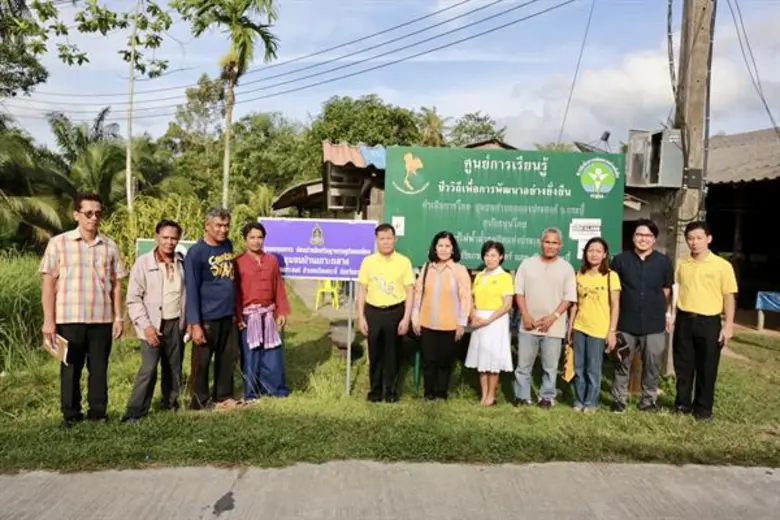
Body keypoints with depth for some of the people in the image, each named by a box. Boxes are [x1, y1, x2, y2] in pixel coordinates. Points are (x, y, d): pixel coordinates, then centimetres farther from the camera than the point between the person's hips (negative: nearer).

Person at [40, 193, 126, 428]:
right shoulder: (58, 243, -1)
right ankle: (70, 414, 21)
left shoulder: (110, 246, 6)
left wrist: (118, 317, 5)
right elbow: (49, 283, -1)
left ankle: (98, 411, 22)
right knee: (70, 368, 9)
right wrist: (48, 320, -6)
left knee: (99, 368, 9)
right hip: (69, 319, -2)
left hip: (102, 319, 2)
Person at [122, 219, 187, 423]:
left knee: (174, 368, 12)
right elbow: (133, 298, -8)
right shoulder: (143, 262, -7)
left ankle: (171, 403, 27)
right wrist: (146, 325, -15)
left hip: (177, 323, 4)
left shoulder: (182, 262, 5)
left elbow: (188, 292, 10)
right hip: (154, 324, -4)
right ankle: (135, 412, -1)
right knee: (148, 369, -11)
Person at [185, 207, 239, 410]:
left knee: (226, 358, 15)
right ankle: (200, 401, 22)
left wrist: (235, 309, 14)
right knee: (202, 361, 7)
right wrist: (195, 324, -16)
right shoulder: (196, 252, -13)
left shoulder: (228, 245, 6)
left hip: (228, 315, 6)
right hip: (207, 317, -6)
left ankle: (224, 396, 30)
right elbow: (192, 290, -13)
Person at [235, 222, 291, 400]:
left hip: (269, 314, 3)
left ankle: (276, 389, 21)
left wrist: (282, 312, 4)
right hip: (248, 315, -3)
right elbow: (235, 292, -4)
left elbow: (279, 288, 8)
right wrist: (238, 317, -9)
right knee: (250, 355, 4)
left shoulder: (272, 260, 7)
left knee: (272, 354, 8)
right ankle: (251, 393, 16)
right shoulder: (238, 262, -4)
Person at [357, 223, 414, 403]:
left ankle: (391, 390, 23)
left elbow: (409, 292, -2)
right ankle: (376, 389, 23)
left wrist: (406, 318, -8)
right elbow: (362, 290, 4)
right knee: (374, 354, 8)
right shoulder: (368, 261, 1)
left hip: (395, 312, -1)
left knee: (392, 354, 8)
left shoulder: (404, 262, -2)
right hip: (373, 312, 1)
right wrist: (361, 317, -1)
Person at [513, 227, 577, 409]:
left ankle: (547, 397, 22)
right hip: (529, 324, 1)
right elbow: (519, 291, 2)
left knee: (550, 366, 8)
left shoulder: (566, 268, 2)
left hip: (553, 326, -1)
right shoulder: (527, 264, 3)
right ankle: (522, 396, 19)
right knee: (523, 364, 7)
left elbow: (569, 297, -1)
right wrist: (525, 316, -7)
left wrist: (553, 317, -12)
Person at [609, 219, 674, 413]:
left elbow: (667, 291, 12)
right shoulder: (620, 260, -2)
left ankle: (649, 399, 24)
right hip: (626, 323, -1)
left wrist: (668, 313, 8)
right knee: (622, 363, 7)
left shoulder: (664, 262, 2)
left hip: (654, 323, 1)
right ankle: (619, 399, 20)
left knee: (653, 365, 9)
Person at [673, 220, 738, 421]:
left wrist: (728, 325, -8)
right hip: (684, 321, 3)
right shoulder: (681, 264, 6)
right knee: (683, 366, 10)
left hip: (709, 322, -3)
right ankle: (682, 403, 25)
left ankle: (703, 408, 21)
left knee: (706, 368, 6)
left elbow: (728, 297, -3)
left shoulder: (722, 265, -4)